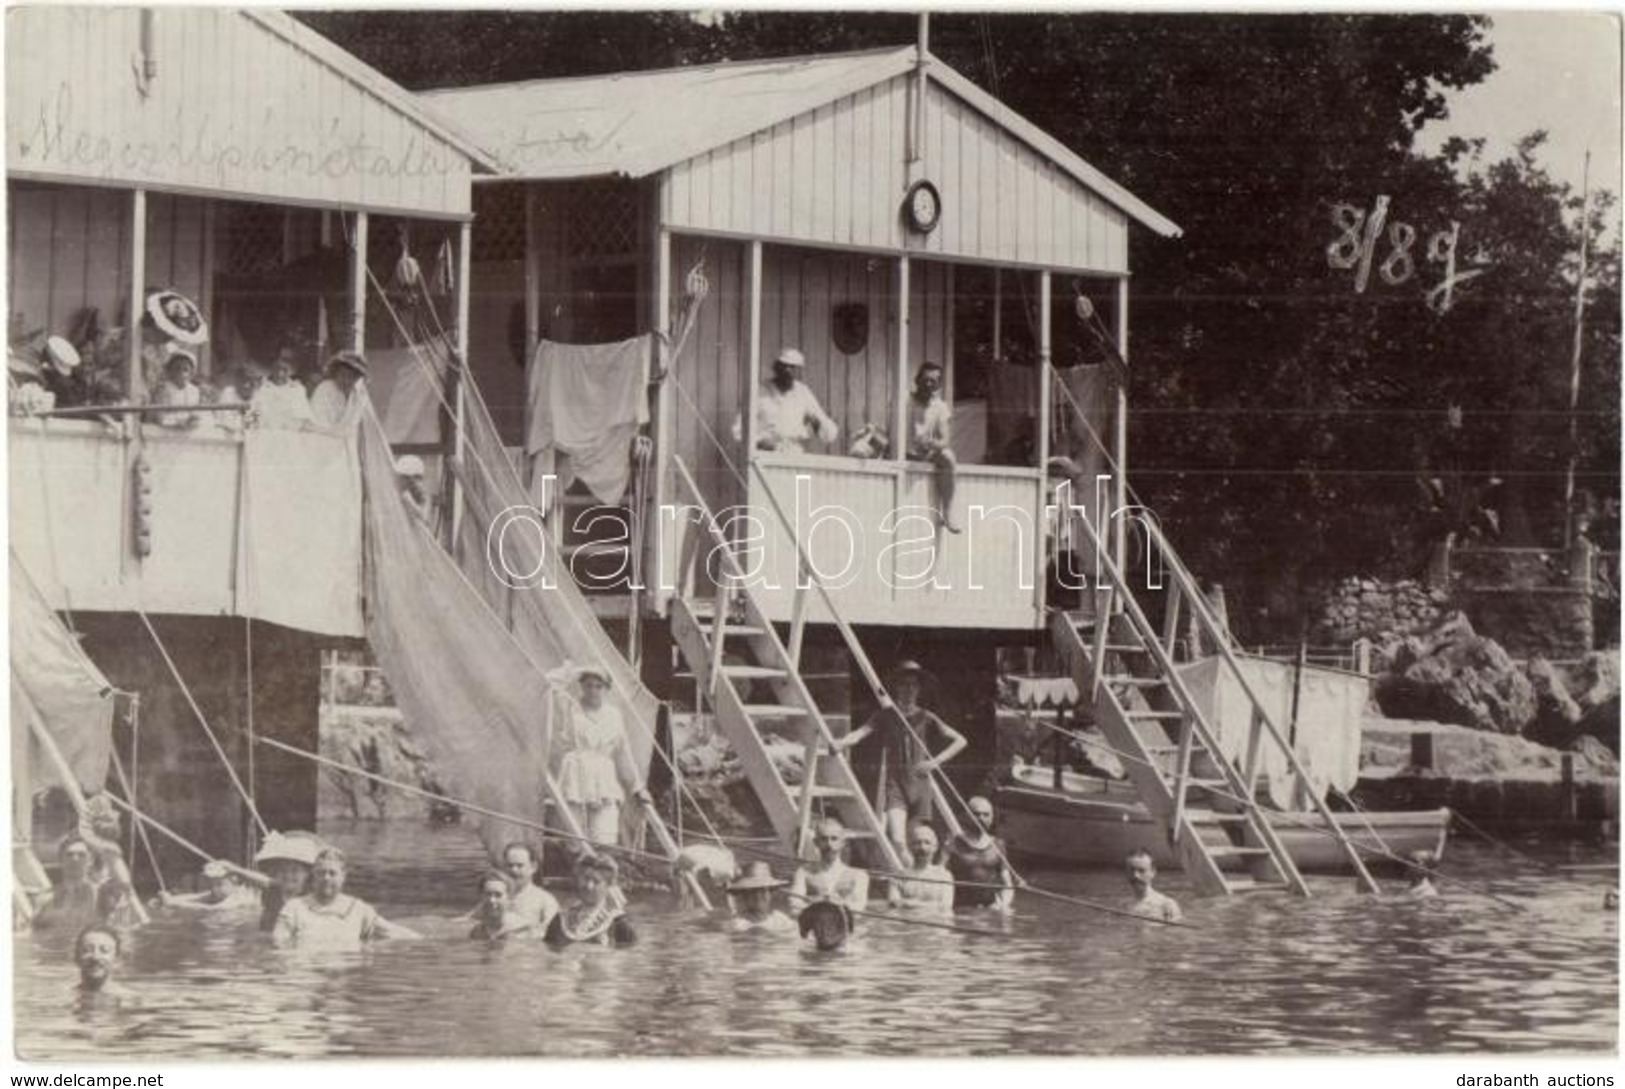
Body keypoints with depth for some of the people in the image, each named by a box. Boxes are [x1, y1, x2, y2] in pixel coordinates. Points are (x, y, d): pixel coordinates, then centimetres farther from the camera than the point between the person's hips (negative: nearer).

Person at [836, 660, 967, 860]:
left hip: (919, 784, 2)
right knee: (897, 841, -20)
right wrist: (839, 744, -30)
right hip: (894, 785, -2)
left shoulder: (925, 718, 8)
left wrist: (936, 761, -3)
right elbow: (860, 734, -9)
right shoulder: (885, 716, 5)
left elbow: (960, 741, 11)